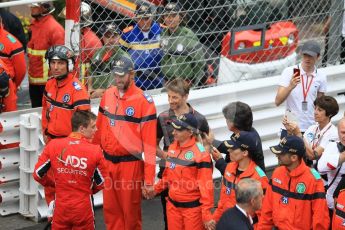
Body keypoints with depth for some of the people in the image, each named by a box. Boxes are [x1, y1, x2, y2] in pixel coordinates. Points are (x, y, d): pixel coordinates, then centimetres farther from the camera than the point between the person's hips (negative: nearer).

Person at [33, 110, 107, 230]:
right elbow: (101, 183, -1)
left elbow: (37, 174, 2)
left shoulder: (53, 145, -7)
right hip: (83, 209, -2)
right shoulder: (95, 151, -12)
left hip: (60, 208, 2)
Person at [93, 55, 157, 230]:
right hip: (108, 162, 5)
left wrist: (149, 179, -15)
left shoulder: (144, 100, -13)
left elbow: (149, 143, -13)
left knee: (130, 210, 6)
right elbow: (99, 129, 12)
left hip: (130, 164, -5)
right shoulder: (108, 95, 4)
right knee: (110, 208, 12)